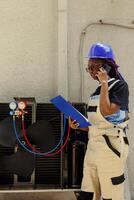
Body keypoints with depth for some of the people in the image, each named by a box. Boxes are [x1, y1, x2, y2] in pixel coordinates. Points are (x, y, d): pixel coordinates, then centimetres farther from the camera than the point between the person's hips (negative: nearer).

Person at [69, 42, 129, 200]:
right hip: (92, 148, 8)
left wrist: (104, 83, -12)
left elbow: (106, 112, -21)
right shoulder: (97, 91, 17)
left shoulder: (120, 86, -5)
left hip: (111, 148, -8)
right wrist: (78, 126, 3)